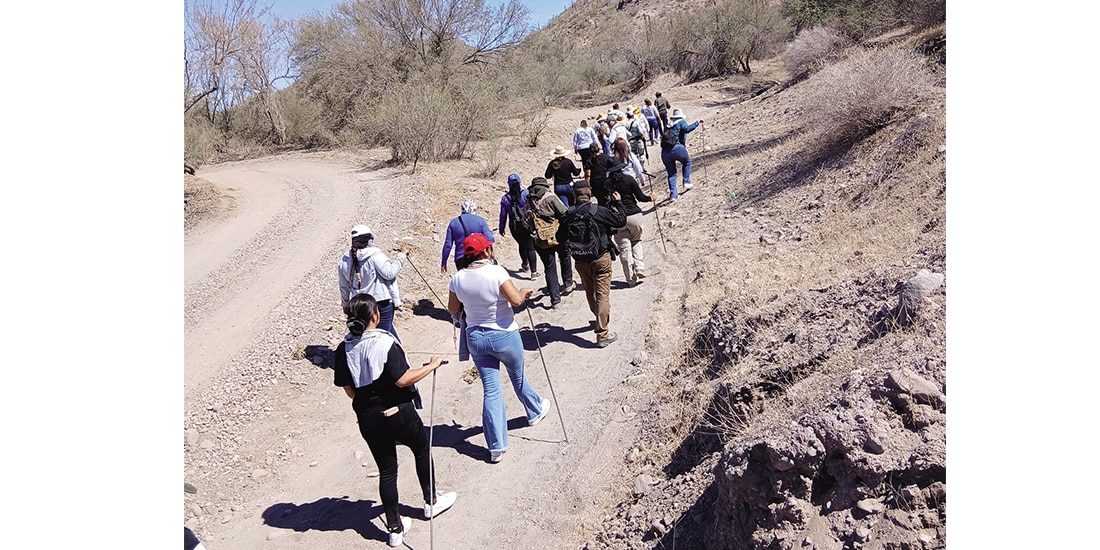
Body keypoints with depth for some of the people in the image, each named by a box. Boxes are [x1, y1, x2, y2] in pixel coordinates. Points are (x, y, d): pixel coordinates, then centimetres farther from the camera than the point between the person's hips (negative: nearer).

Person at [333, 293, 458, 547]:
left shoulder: (344, 349, -4)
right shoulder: (385, 343, -21)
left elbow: (349, 389, 4)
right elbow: (403, 380, -22)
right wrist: (431, 366, -9)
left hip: (367, 418, 4)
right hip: (398, 412, -4)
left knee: (386, 470, 14)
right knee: (421, 448, 23)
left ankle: (395, 528, 22)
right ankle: (431, 502, 36)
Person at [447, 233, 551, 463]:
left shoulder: (458, 278, -5)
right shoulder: (496, 272, -20)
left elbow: (453, 309, 6)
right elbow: (516, 300, -26)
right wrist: (524, 292, -5)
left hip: (475, 338, 3)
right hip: (504, 336, -3)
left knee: (491, 390, 7)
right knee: (518, 377, 23)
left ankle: (496, 447, 8)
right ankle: (535, 411, 50)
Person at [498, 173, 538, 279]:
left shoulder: (505, 198, -5)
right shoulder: (526, 193, -9)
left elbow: (503, 215, 0)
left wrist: (501, 228, 11)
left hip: (514, 227, 2)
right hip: (528, 225, -2)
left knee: (522, 244, 25)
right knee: (530, 247, 1)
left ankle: (525, 265, 43)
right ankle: (533, 271, -5)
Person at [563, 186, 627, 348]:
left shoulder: (569, 215, -5)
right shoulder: (599, 211, -16)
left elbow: (563, 237, 5)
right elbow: (621, 221, -5)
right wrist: (617, 203, 8)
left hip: (580, 261, 4)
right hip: (600, 258, -4)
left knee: (590, 293, 21)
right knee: (602, 295, -1)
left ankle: (601, 319, 45)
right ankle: (602, 334, -3)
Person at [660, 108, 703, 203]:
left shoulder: (667, 126, 24)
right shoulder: (681, 122, 8)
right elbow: (687, 129, -12)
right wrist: (697, 123, -5)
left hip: (665, 151, 4)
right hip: (677, 148, -4)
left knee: (671, 173, 13)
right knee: (687, 162, 26)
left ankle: (673, 195, 7)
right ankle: (686, 183, 19)